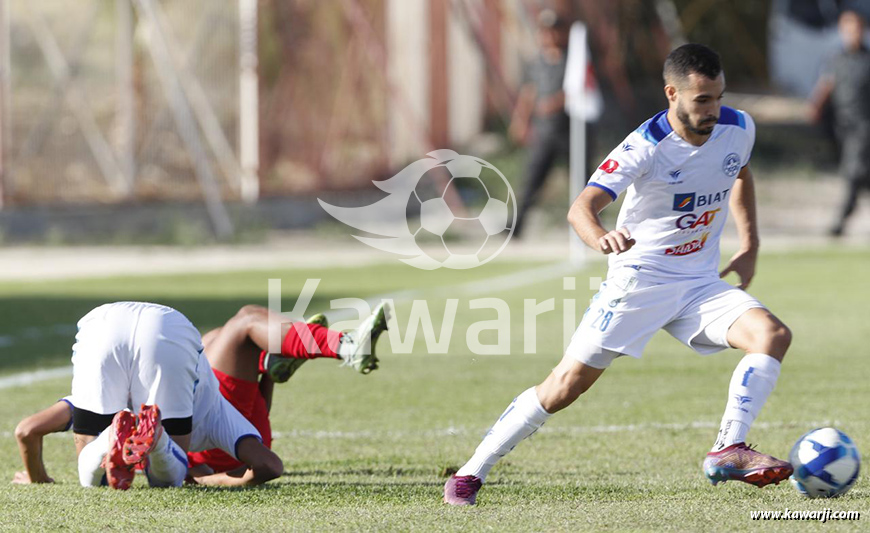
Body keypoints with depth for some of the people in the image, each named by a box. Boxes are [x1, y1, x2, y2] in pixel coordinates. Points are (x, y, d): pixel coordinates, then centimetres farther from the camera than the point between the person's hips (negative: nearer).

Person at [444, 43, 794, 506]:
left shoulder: (738, 129, -4)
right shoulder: (646, 147, -21)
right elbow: (580, 207, -32)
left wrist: (749, 246, 14)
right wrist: (601, 239, -55)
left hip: (701, 284, 5)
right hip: (638, 280, -5)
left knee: (773, 335, -20)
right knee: (568, 382, -8)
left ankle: (728, 451, -22)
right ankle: (472, 472, 2)